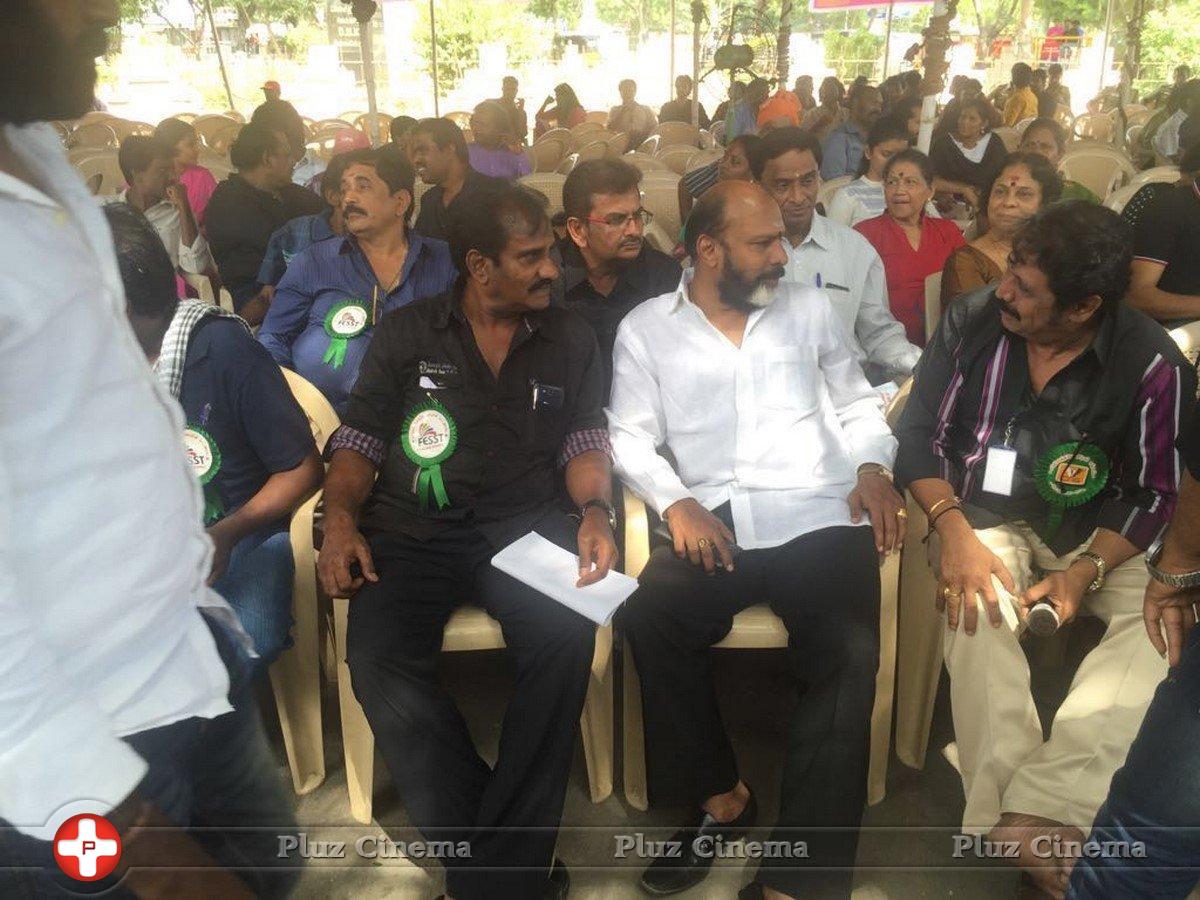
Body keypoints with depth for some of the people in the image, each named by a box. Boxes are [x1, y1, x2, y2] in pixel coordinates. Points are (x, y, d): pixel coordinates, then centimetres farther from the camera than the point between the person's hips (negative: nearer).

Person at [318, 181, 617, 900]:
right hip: (413, 530, 0)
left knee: (567, 637, -31)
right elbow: (360, 441, 10)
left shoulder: (571, 339, 15)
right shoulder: (407, 334, 11)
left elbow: (584, 444, 12)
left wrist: (595, 510, -8)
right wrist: (341, 518, -9)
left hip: (525, 525, 0)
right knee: (381, 664, -29)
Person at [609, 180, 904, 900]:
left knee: (847, 657, -26)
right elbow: (631, 436, 6)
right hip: (714, 526, 0)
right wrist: (677, 503, -11)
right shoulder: (646, 329, 11)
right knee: (649, 619, -29)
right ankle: (720, 794, -2)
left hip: (820, 518, 1)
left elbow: (856, 402, 22)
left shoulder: (809, 308, 17)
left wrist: (874, 468, 2)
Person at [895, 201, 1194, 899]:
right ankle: (1033, 836, -22)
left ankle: (1031, 813, -31)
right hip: (984, 522, 0)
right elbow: (921, 431, -3)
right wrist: (952, 528, -17)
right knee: (979, 608, -32)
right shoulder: (972, 321, -4)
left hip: (1097, 536, 1)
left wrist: (1086, 569, -17)